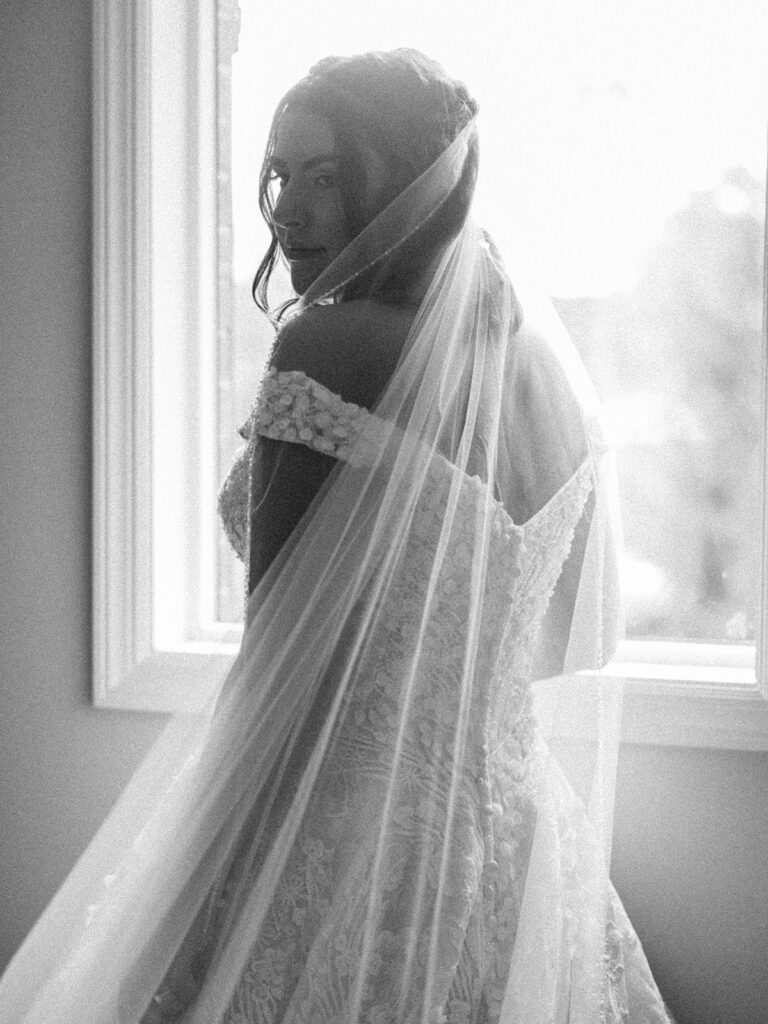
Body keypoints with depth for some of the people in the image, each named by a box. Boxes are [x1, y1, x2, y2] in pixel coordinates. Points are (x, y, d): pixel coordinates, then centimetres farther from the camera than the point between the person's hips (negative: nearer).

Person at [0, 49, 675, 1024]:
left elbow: (281, 657, -16)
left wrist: (214, 874, -6)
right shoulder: (545, 358, 6)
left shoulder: (326, 352, -17)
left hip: (346, 833, -7)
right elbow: (570, 638, 13)